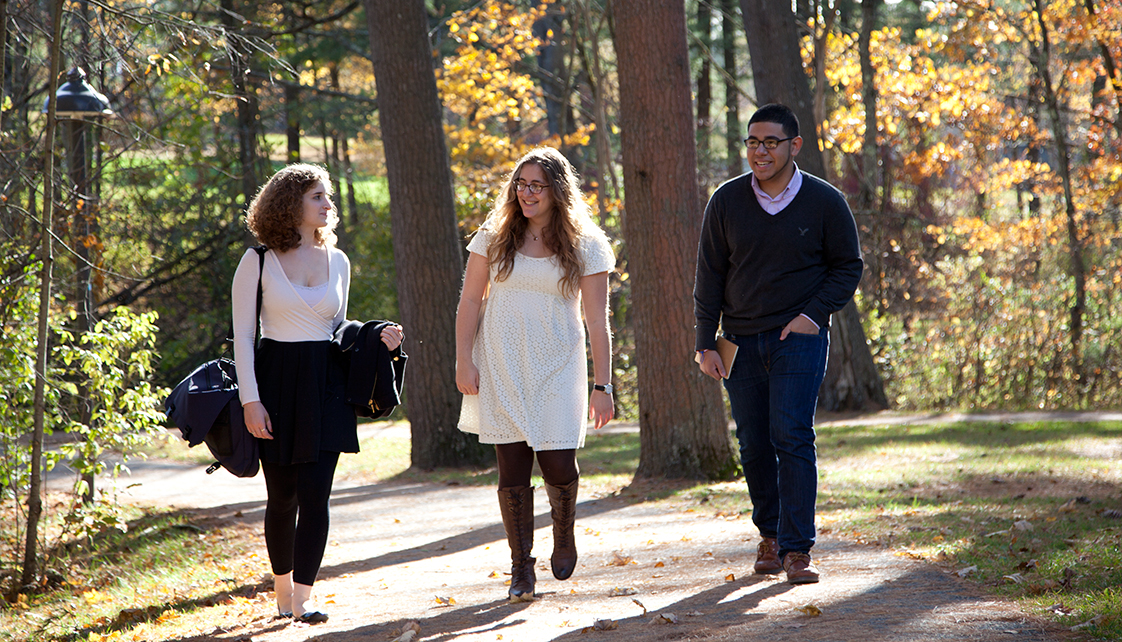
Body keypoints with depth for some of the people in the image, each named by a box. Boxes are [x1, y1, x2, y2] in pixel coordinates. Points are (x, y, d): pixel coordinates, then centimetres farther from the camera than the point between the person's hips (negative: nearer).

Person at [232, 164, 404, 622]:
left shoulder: (337, 261, 11)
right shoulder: (258, 261, -1)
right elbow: (242, 335, -2)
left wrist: (377, 337, 0)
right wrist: (250, 399, -10)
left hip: (324, 383, 2)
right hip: (275, 381, -2)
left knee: (315, 493, -8)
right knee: (282, 495, 5)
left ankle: (303, 597, -7)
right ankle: (282, 589, 23)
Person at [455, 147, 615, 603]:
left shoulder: (585, 247, 0)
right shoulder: (495, 238, 4)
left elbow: (597, 320, -1)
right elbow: (470, 301, 6)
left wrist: (602, 385, -5)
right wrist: (464, 361, -4)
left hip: (557, 368, -1)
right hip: (501, 369, 1)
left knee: (558, 465, -7)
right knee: (512, 467, -2)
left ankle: (564, 533, 25)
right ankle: (521, 569, 7)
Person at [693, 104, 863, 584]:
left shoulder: (824, 202, -2)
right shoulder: (727, 201, 3)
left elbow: (848, 266, 5)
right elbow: (710, 275, 6)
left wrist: (814, 314, -9)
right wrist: (706, 344, 1)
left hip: (799, 338, -3)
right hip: (742, 341, 3)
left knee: (792, 436, -14)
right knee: (754, 446, 7)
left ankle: (797, 549, -13)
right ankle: (770, 535, 26)